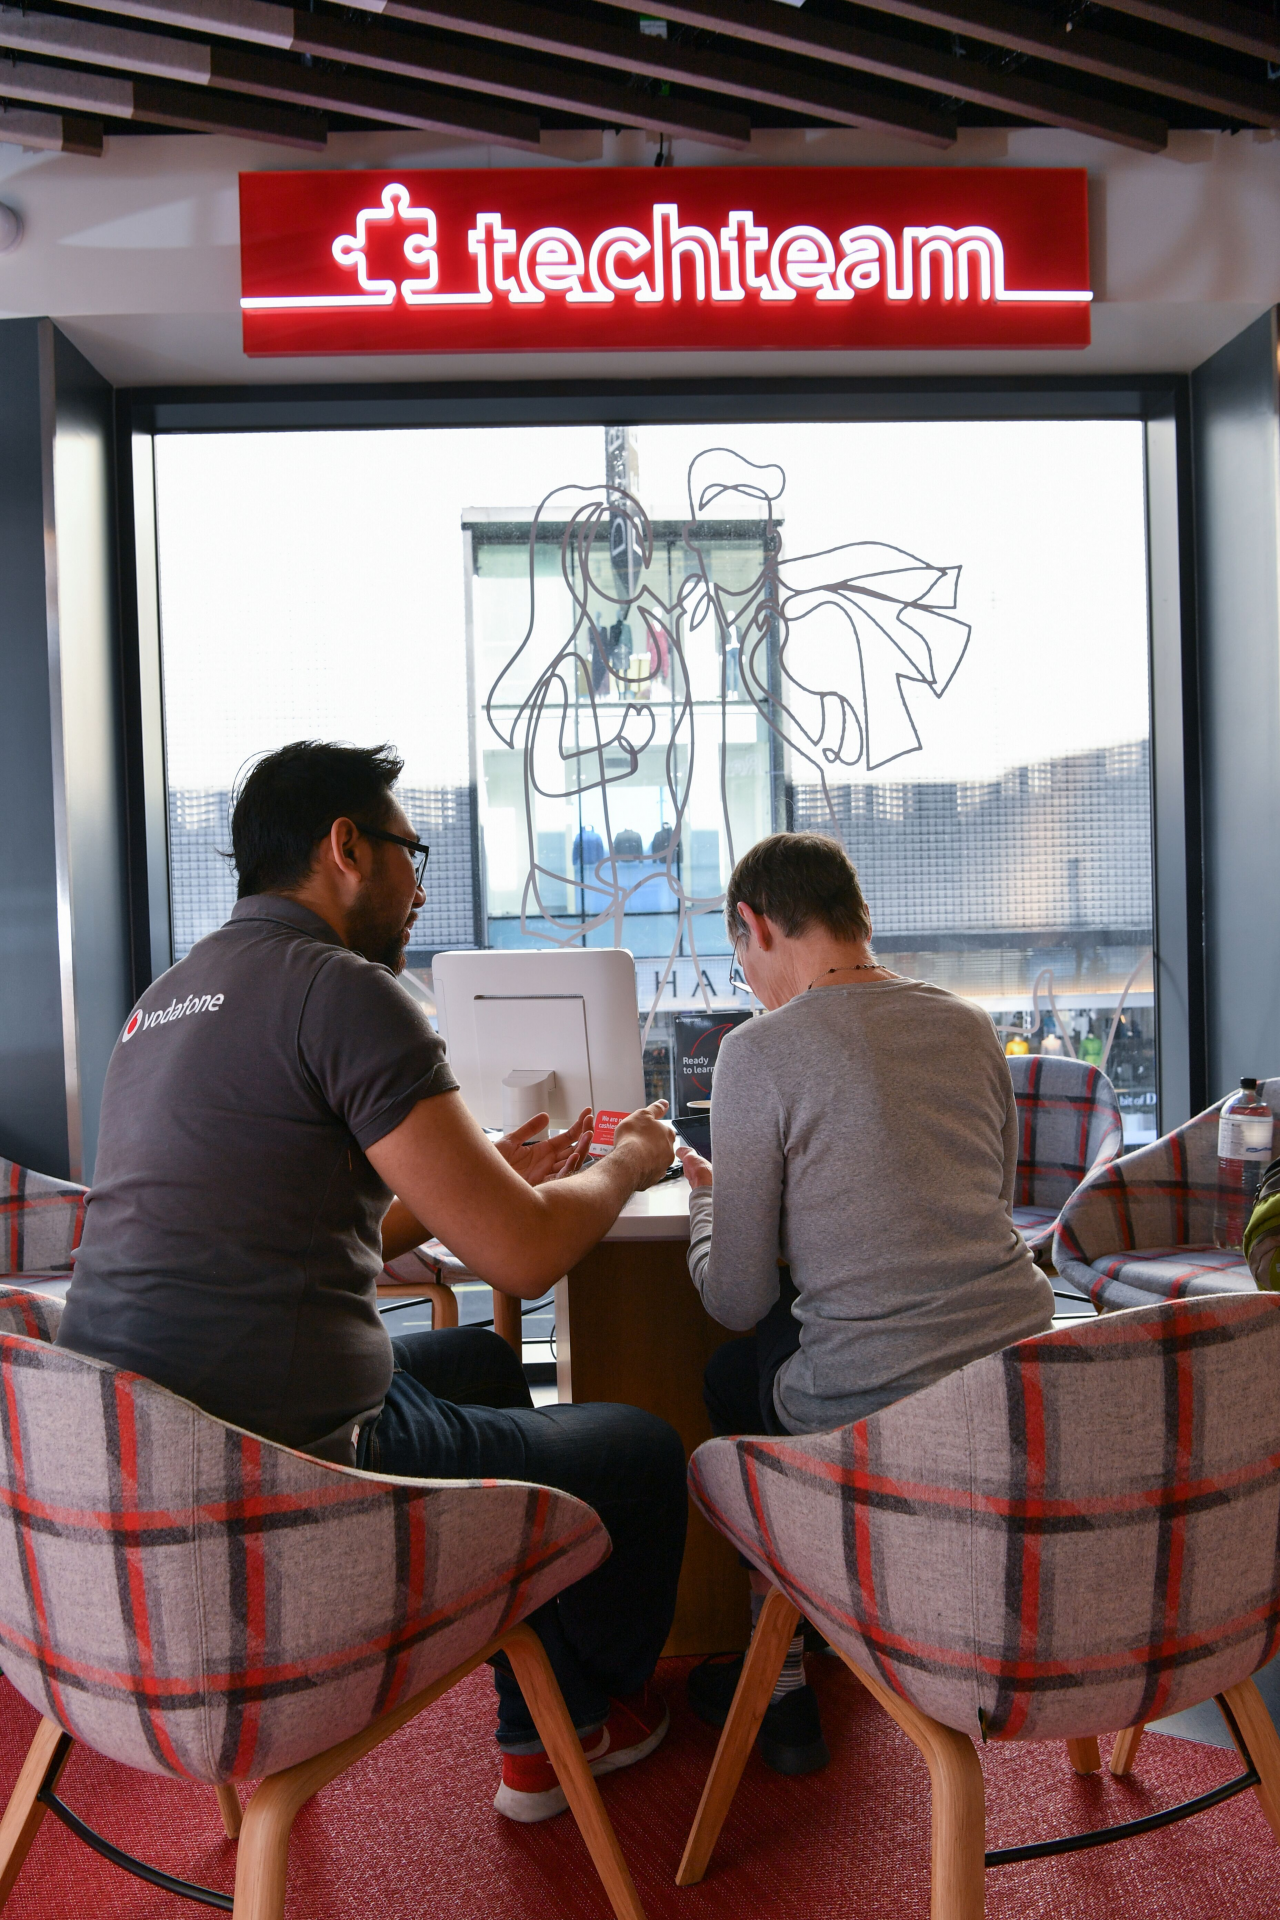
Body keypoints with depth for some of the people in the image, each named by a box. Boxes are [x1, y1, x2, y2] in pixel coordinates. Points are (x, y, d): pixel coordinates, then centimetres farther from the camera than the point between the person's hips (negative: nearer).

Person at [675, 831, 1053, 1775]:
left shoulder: (758, 1052, -9)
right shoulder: (969, 1023, 9)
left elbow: (738, 1299, -5)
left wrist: (708, 1193, 14)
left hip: (884, 1407, -6)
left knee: (735, 1376, 25)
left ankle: (779, 1683, 31)